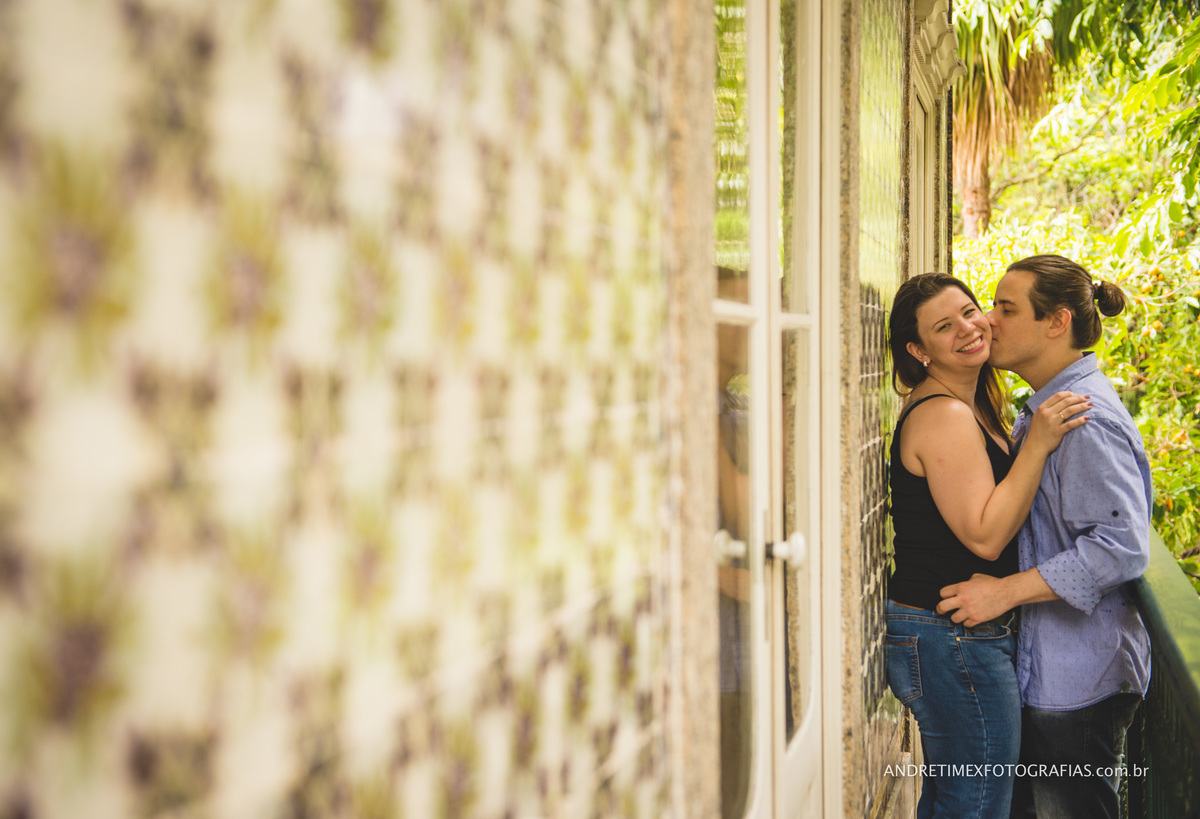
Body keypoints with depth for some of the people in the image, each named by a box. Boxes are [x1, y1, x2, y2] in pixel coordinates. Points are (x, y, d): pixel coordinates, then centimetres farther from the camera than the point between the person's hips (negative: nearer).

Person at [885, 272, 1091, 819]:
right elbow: (986, 536, -23)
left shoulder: (967, 408, 12)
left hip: (935, 634, 10)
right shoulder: (944, 416, -19)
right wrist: (1037, 444, -23)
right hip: (951, 640, -10)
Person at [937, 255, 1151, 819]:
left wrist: (1006, 590, -26)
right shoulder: (1042, 409, 13)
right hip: (1041, 667, 10)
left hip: (1078, 682, -10)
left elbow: (1122, 547, -26)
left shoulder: (1087, 417, -20)